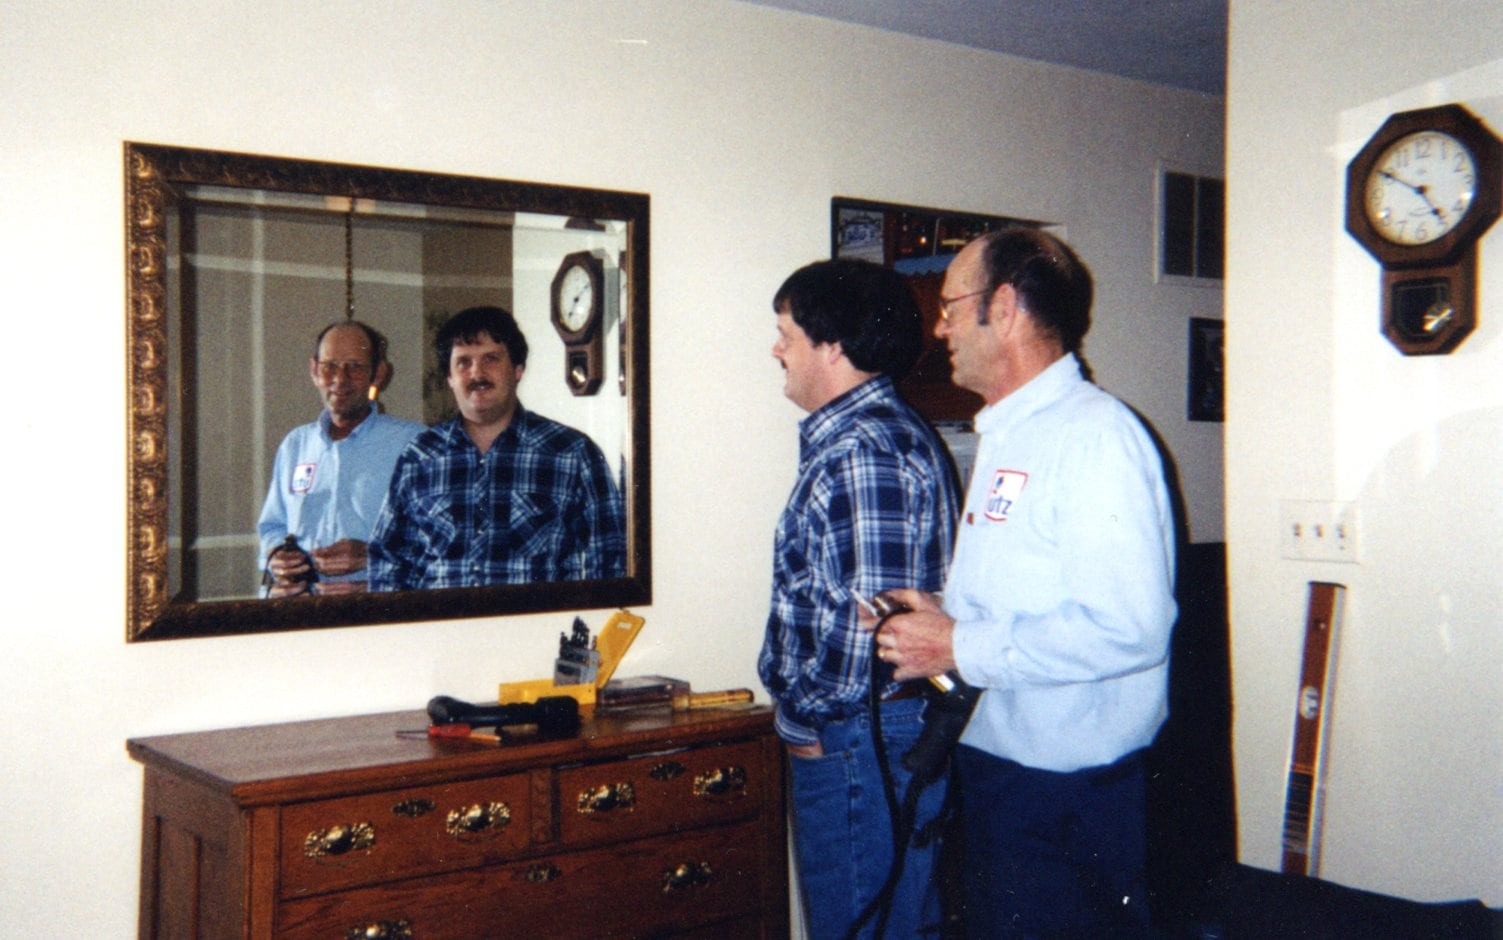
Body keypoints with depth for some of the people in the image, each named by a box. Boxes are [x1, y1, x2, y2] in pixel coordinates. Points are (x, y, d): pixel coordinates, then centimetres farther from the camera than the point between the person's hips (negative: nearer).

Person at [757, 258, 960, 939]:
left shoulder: (864, 453, -20)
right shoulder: (855, 437, 14)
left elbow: (869, 616, -26)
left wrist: (805, 717, -13)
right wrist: (810, 710, 16)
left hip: (858, 740, -10)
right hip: (865, 736, 10)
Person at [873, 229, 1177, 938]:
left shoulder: (1095, 434, -17)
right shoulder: (1006, 435, 15)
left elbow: (1130, 628, -26)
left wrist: (962, 649, -21)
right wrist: (939, 621, 3)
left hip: (1066, 792, -9)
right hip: (992, 766, 9)